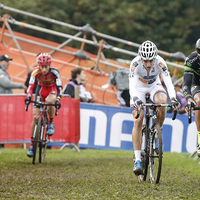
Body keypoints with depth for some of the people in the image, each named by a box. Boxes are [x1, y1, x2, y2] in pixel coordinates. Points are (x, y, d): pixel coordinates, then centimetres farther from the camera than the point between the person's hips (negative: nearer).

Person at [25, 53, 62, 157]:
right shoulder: (36, 71, -27)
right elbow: (31, 85, -33)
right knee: (35, 117, -8)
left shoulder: (54, 72, -31)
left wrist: (58, 99, -49)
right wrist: (28, 96, -50)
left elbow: (59, 87, -35)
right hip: (41, 89, 2)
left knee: (49, 101, -38)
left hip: (52, 89, -2)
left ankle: (51, 123, -11)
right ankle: (32, 144, 0)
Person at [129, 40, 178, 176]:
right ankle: (138, 160, -15)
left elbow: (168, 82, -37)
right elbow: (132, 85, -40)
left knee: (162, 102, -33)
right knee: (138, 120, -15)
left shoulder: (160, 62, -31)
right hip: (139, 88, -1)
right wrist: (136, 100, -59)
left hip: (154, 86, 1)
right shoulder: (135, 63, -33)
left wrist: (173, 98, -54)